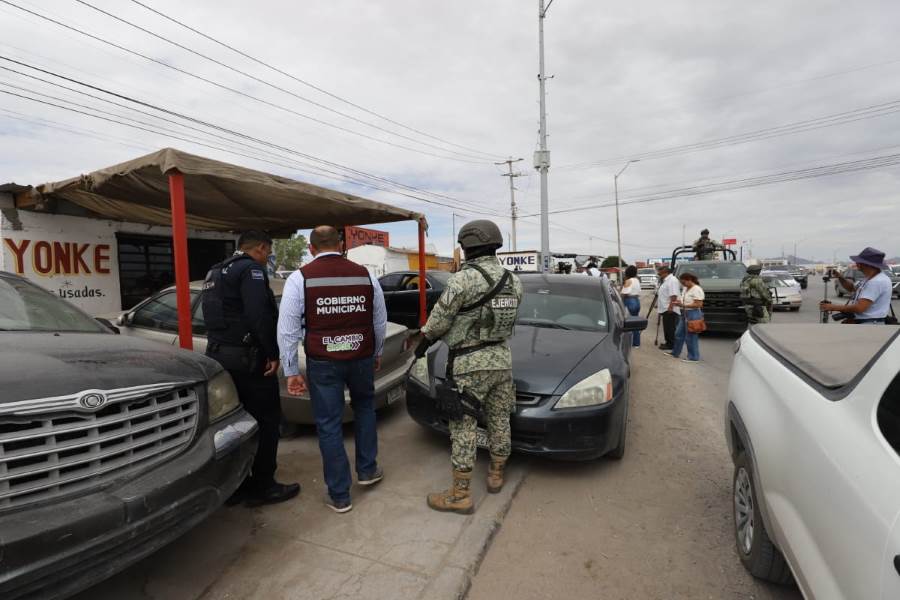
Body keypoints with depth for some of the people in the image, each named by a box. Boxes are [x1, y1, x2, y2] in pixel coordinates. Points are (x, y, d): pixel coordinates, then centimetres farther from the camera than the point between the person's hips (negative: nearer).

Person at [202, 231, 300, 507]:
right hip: (247, 357, -9)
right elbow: (259, 315, -23)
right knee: (266, 421, 2)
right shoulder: (251, 268, -12)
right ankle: (262, 486, 10)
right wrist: (273, 353, -17)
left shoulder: (215, 272, 18)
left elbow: (217, 314, 20)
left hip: (218, 354, 9)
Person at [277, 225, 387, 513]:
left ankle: (339, 496, 21)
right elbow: (380, 322, 8)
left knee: (329, 426, 9)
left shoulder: (300, 278, -6)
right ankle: (367, 470, 33)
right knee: (364, 407, 27)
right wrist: (376, 354, 22)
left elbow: (288, 329, -7)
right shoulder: (365, 274, 2)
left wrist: (291, 371, 0)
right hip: (362, 358, 3)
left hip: (323, 362, -2)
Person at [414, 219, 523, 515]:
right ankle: (496, 475, 37)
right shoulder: (514, 281, 3)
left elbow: (439, 319, -9)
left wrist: (423, 344, 9)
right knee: (499, 421, 18)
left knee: (463, 428, 2)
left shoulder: (463, 279, -17)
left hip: (470, 365, -6)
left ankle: (460, 495, 12)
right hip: (502, 360, 7)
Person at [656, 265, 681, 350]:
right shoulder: (665, 280, 18)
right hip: (665, 309, 10)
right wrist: (658, 304, 26)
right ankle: (668, 343, 20)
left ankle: (671, 344, -2)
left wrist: (670, 306, -26)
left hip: (669, 309, -10)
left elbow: (673, 295, -23)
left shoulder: (672, 280, -15)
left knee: (670, 328, -6)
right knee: (667, 327, 14)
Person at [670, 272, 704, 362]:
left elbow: (699, 304, -20)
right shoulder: (685, 289, 12)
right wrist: (679, 302, -1)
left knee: (691, 337, -3)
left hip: (693, 314, -10)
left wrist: (684, 305, -23)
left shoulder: (697, 289, -15)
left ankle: (693, 357, 8)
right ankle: (675, 353, 27)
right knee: (679, 334, 15)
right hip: (685, 313, 10)